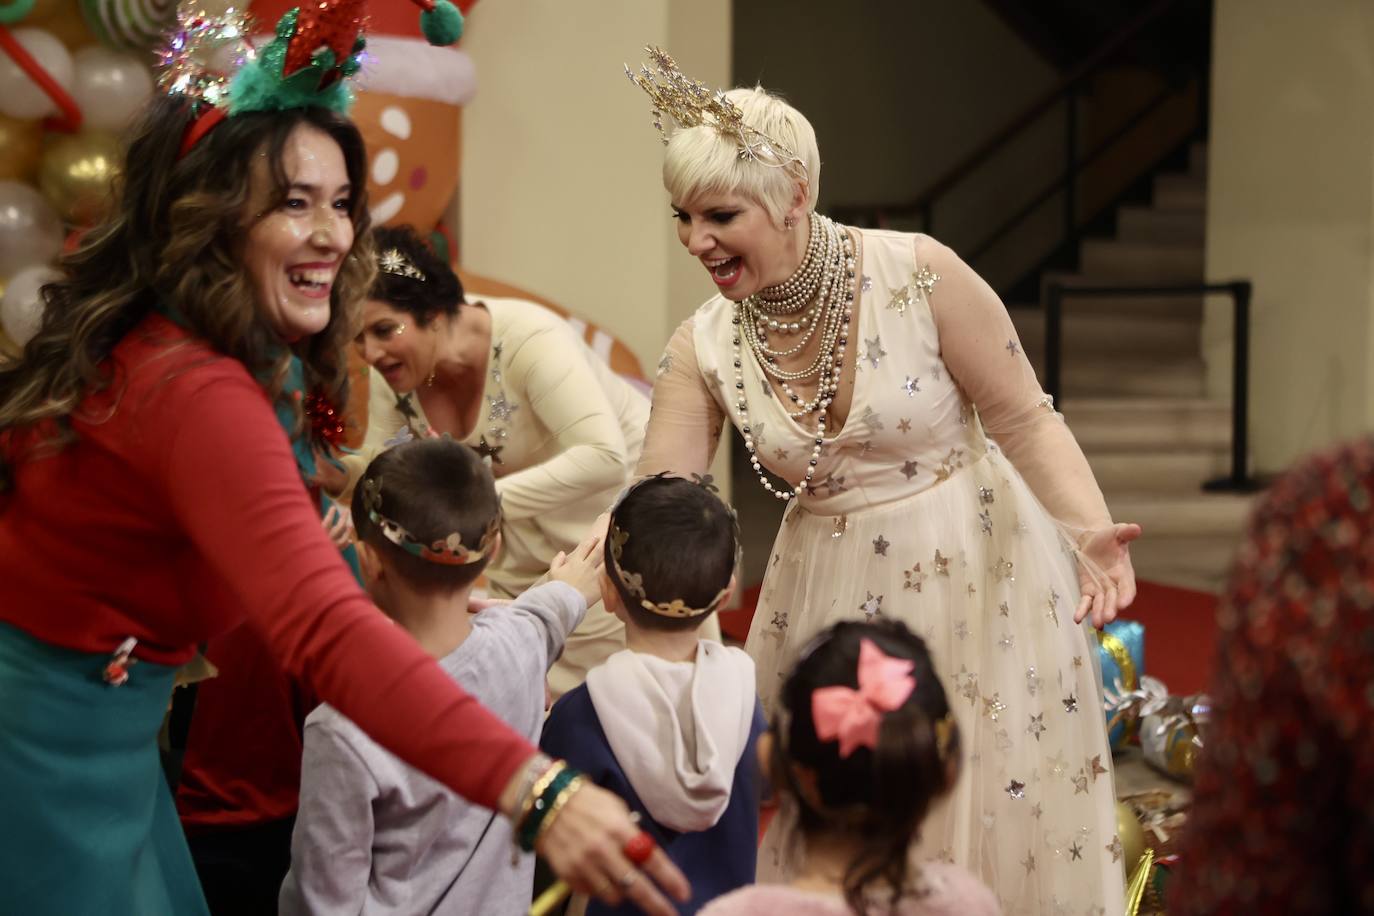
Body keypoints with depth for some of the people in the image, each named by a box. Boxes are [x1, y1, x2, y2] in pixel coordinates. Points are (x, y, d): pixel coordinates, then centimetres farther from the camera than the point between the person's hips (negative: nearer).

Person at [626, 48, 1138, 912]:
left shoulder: (918, 274, -16)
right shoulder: (703, 348, -6)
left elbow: (1026, 420, -11)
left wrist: (1088, 531, -25)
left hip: (976, 578, -3)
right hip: (836, 600, 3)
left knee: (998, 819, 5)